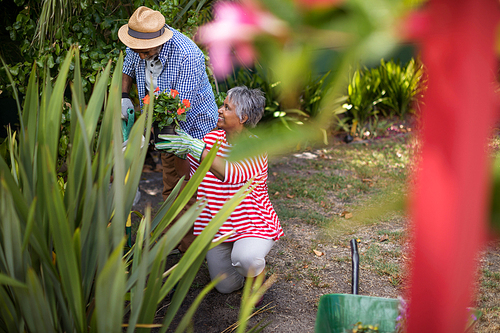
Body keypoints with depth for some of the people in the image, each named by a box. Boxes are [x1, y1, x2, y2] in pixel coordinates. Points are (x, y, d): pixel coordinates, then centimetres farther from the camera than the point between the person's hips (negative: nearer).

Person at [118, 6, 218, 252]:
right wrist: (124, 97, -8)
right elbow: (127, 71, 12)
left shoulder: (187, 56, -33)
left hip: (194, 127, -7)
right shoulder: (137, 48, -11)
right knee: (170, 189, 18)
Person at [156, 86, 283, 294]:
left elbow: (233, 175, -38)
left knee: (243, 259, -36)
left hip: (252, 223, -5)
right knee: (226, 287, 7)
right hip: (217, 226, 5)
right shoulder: (211, 139, 0)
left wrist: (195, 148, -42)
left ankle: (257, 272, 1)